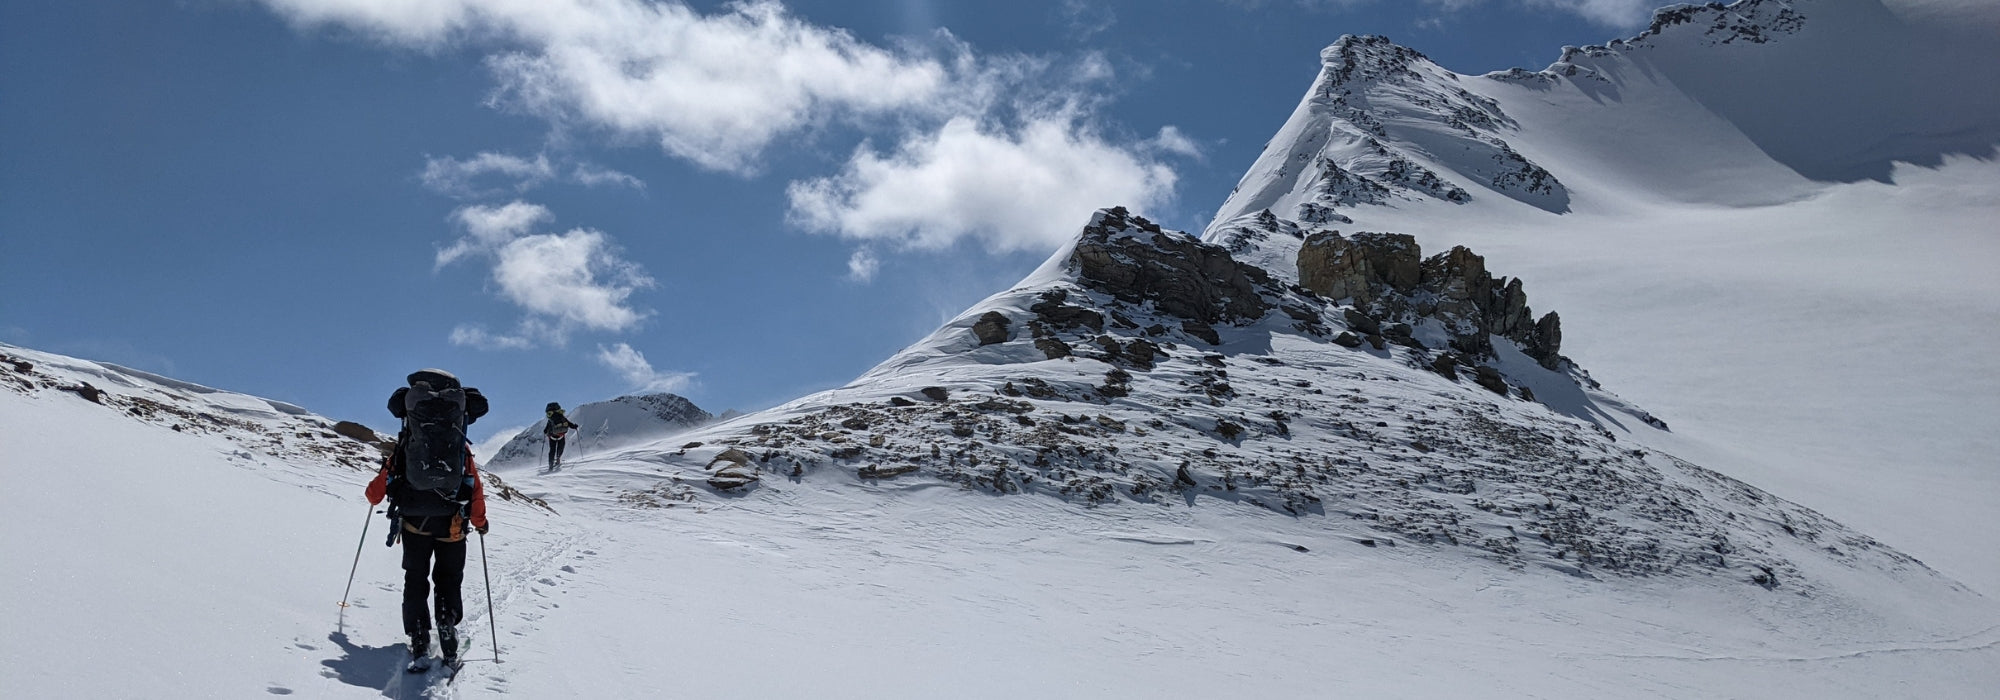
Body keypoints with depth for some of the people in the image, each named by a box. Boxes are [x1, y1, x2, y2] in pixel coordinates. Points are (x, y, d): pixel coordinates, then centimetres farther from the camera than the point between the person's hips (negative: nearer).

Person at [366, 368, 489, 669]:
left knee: (415, 579, 11)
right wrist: (480, 521, 20)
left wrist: (374, 495, 39)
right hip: (452, 523, 0)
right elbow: (477, 489, 7)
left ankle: (419, 644, -1)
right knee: (448, 579, 16)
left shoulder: (403, 449, 12)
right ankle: (447, 631, -2)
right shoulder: (463, 450, 11)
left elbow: (377, 490, 15)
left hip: (414, 520, 0)